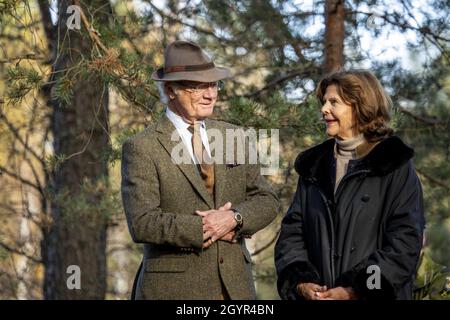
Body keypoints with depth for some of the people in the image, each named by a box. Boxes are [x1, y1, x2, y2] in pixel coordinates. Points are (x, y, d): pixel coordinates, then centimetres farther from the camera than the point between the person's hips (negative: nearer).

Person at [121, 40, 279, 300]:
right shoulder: (141, 148, -5)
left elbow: (267, 201, 7)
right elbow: (142, 223, -14)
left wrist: (234, 218, -11)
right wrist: (202, 229, -13)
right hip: (174, 288, -4)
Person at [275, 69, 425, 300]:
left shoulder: (395, 166, -3)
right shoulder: (312, 166, 11)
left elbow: (405, 241, -11)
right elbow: (292, 231, 7)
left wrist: (355, 291, -19)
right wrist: (300, 282, -11)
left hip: (375, 295, -4)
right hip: (315, 295, 4)